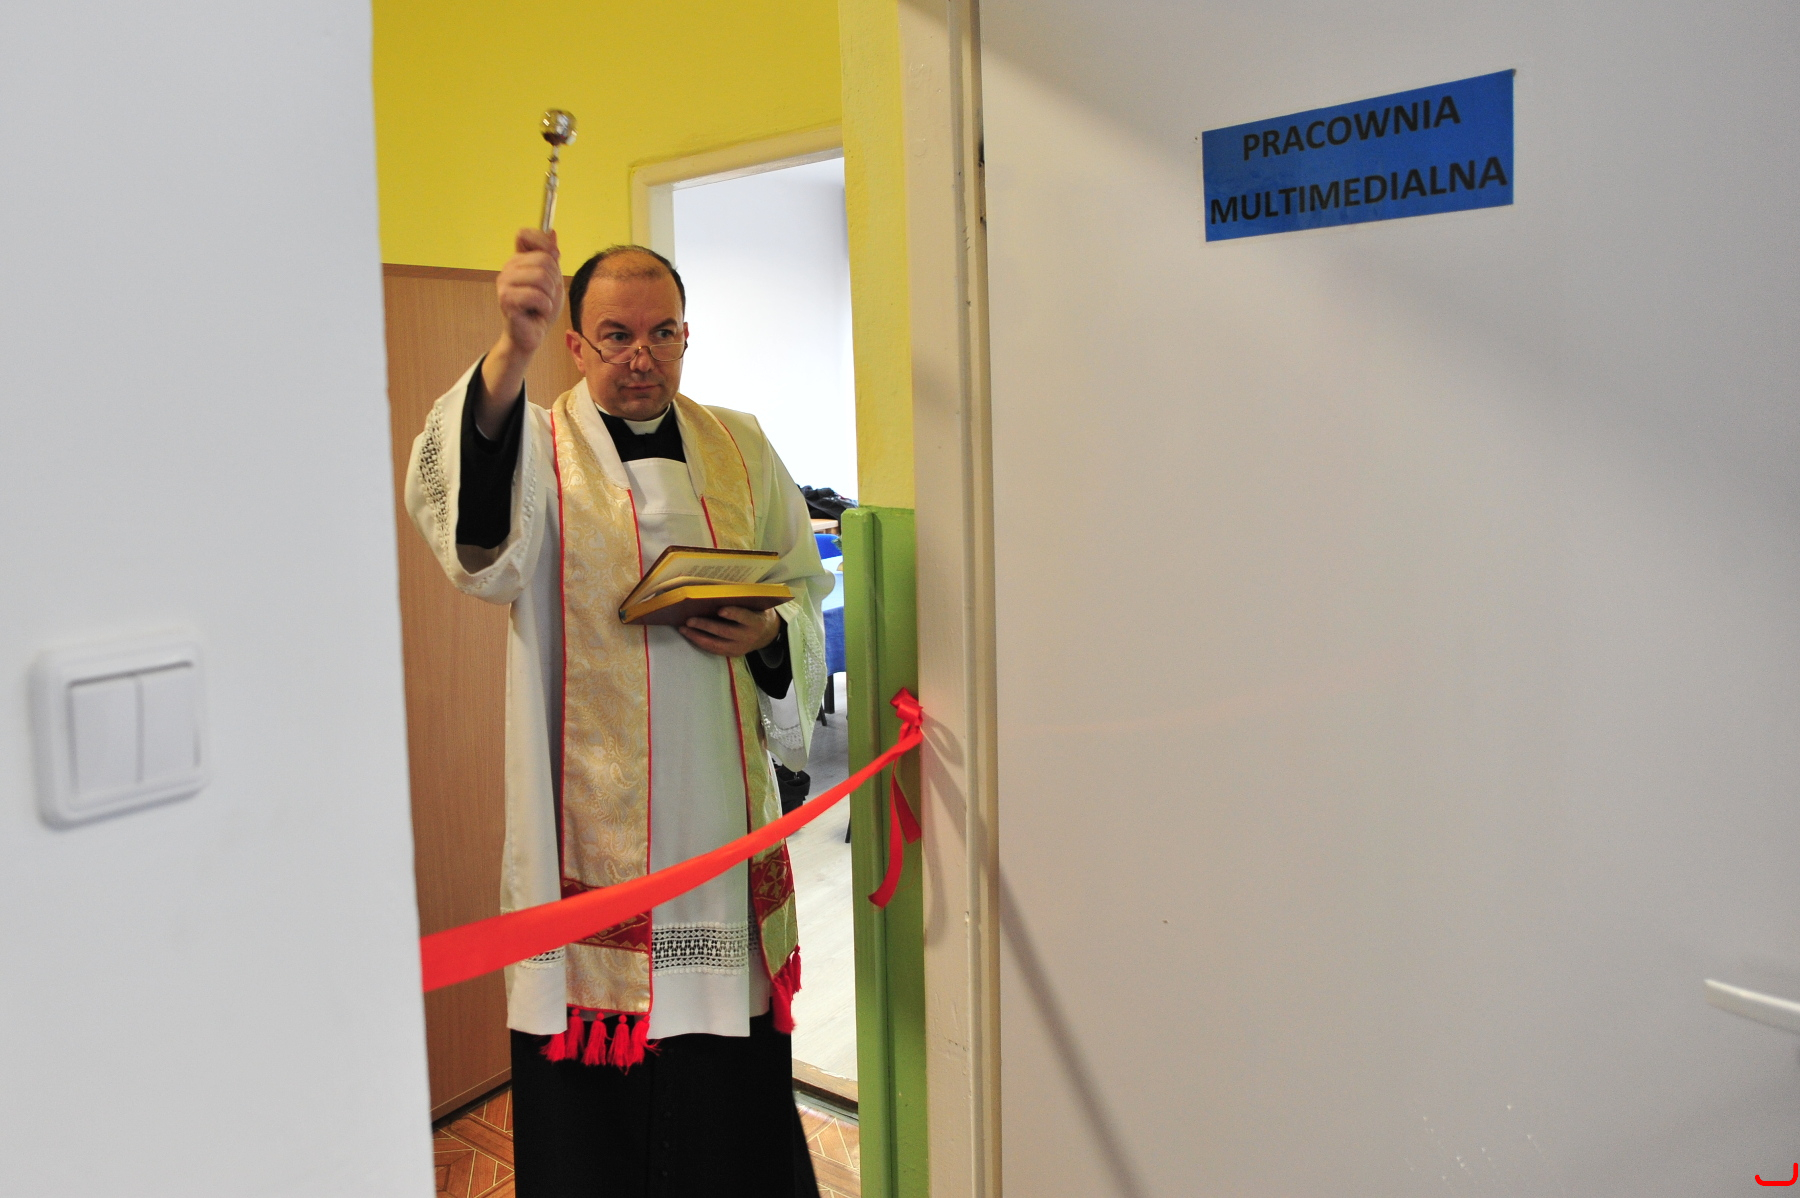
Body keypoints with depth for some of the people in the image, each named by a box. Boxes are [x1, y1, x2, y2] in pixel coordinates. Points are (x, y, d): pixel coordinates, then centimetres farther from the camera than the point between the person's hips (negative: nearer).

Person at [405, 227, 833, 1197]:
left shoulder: (740, 449, 9)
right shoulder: (538, 446, -3)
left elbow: (805, 589, 16)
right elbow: (470, 526, -28)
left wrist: (770, 634, -8)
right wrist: (511, 354, -44)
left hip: (719, 799, 3)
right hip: (588, 813, -3)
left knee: (730, 1077, 13)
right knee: (592, 1088, 5)